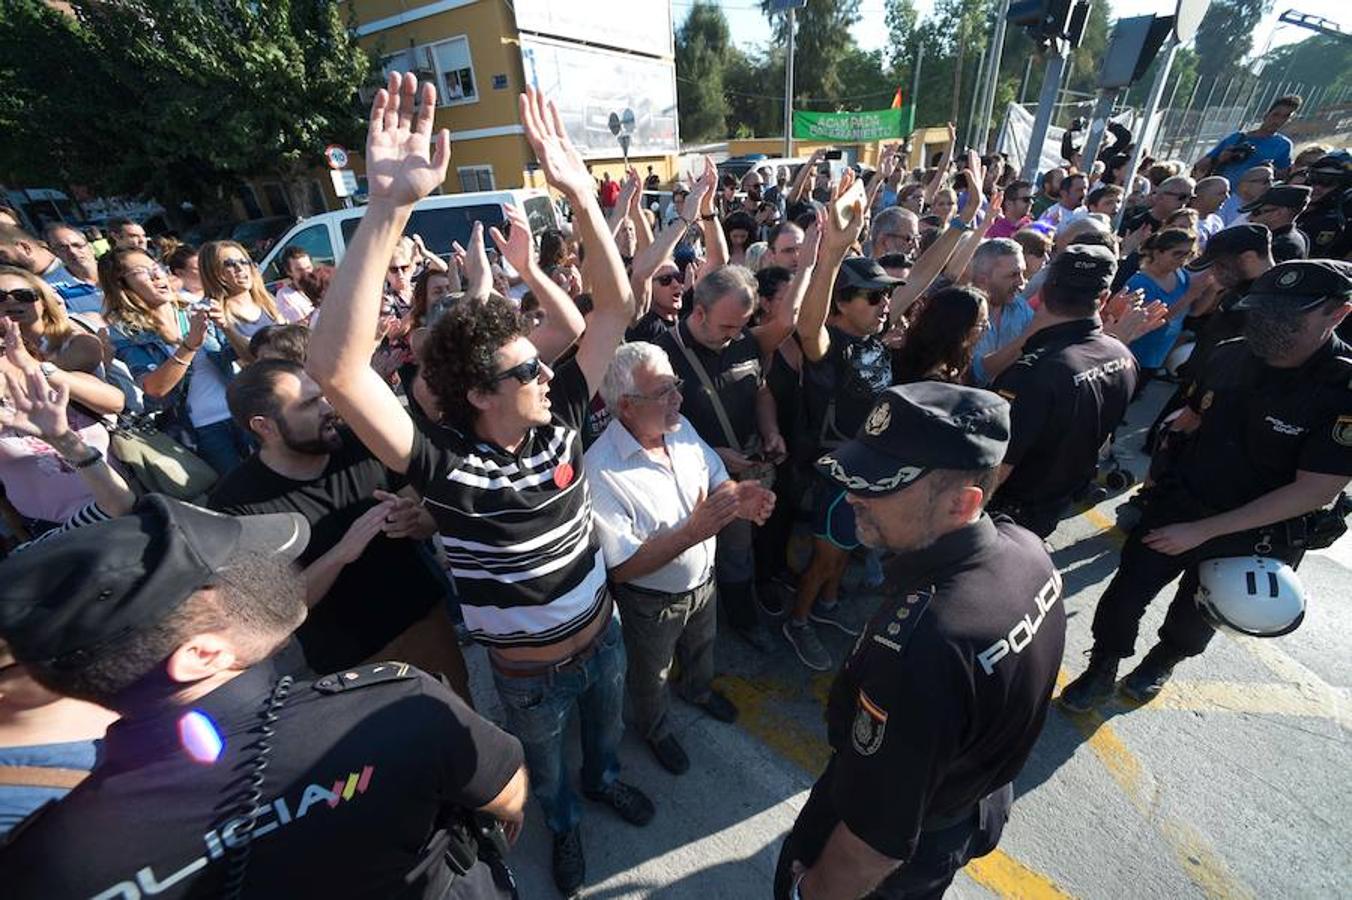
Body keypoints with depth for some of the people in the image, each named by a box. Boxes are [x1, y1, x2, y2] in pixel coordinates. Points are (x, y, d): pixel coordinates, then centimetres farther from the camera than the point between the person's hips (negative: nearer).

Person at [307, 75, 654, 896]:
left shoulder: (560, 419, -18)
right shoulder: (443, 465, -29)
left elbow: (616, 306, -18)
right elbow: (337, 368, -44)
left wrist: (580, 194, -27)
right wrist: (388, 209, -50)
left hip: (603, 631, 4)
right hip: (528, 667, -3)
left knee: (607, 728, 34)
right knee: (545, 761, 30)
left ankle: (606, 779, 67)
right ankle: (564, 822, 62)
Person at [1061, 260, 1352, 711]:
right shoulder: (1231, 355, -9)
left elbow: (1315, 490, -21)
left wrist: (1202, 531, -22)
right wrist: (1154, 470, -2)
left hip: (1249, 536, -2)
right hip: (1173, 504, 2)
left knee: (1193, 618, 20)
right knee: (1124, 595, 5)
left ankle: (1162, 662, 49)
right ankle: (1102, 670, 28)